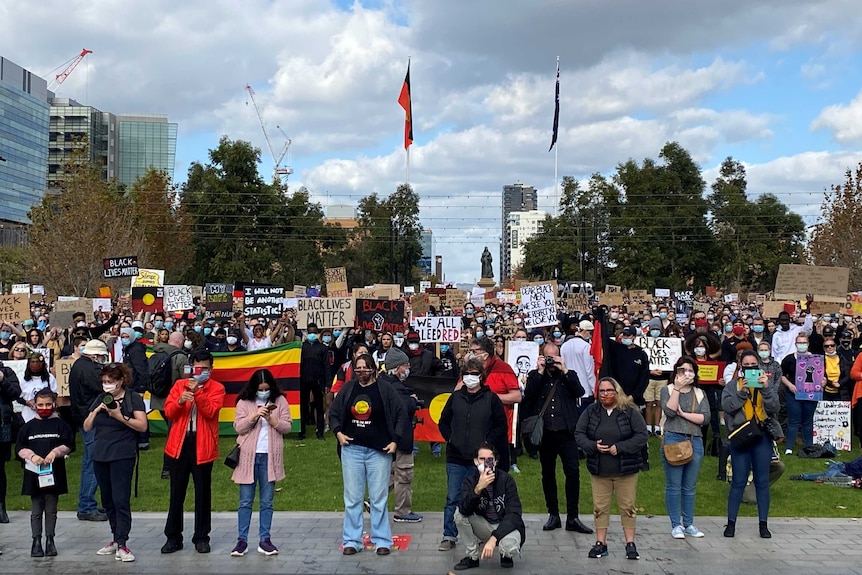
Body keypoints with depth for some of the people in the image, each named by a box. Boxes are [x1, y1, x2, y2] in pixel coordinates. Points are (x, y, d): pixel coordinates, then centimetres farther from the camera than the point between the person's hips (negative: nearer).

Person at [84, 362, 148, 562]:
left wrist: (121, 417, -19)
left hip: (122, 456, -6)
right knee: (108, 500, 11)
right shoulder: (100, 399, 13)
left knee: (121, 500, -9)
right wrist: (96, 411, -5)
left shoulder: (133, 398, -3)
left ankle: (121, 545, -9)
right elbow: (87, 427, 11)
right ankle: (115, 538, 22)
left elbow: (142, 425, -11)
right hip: (100, 456, 6)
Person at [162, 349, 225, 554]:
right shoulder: (179, 384, 9)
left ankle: (201, 537, 15)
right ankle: (173, 537, 15)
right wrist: (180, 401, -18)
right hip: (179, 444, 2)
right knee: (176, 492, 7)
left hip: (203, 446, -2)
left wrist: (197, 391, -22)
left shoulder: (216, 388, 2)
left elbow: (210, 411, -14)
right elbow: (168, 412, 1)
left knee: (203, 493, 5)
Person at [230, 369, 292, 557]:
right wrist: (255, 415, -19)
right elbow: (239, 427, -5)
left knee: (267, 502, 7)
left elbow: (287, 427, 1)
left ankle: (264, 540, 14)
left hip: (269, 457, 1)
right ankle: (242, 540, 7)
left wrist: (272, 420, -16)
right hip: (248, 456, -1)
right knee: (245, 501, 3)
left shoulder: (280, 401, 4)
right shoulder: (244, 402, 2)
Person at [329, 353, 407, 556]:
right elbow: (333, 412, 13)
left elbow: (401, 414, -2)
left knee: (379, 499, 2)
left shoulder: (385, 389, -3)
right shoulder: (348, 388, 5)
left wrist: (395, 441, -8)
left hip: (379, 450, -2)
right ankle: (351, 540, 13)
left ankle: (382, 540, 12)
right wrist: (338, 432, -3)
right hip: (352, 448, 2)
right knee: (352, 498, 6)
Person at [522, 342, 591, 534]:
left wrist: (565, 371, -9)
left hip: (566, 432, -1)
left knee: (573, 472, -9)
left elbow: (579, 392, -7)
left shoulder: (569, 375, 11)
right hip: (545, 432, 1)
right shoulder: (535, 376, 10)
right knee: (548, 473, 9)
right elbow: (528, 395, -8)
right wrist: (540, 372, -10)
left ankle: (572, 518, -4)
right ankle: (553, 515, 19)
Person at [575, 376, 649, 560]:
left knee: (627, 506, 5)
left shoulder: (630, 412, -5)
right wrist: (593, 446, -16)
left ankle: (630, 544, 13)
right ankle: (600, 543, 15)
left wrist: (620, 447, -17)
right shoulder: (590, 412, 3)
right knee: (600, 507, 6)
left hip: (626, 469, -2)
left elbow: (642, 435, -9)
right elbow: (579, 434, 3)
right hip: (599, 470, 2)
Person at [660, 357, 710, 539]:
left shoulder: (699, 394, 12)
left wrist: (683, 413, -10)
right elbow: (669, 411, -14)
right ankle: (676, 525, 6)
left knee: (690, 487, 9)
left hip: (695, 442, 3)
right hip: (673, 440, -3)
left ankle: (688, 524, 17)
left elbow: (705, 418, -2)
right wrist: (677, 388, -14)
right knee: (673, 486, -1)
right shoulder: (667, 390, 4)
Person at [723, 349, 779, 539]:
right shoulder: (732, 386, 8)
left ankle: (763, 524, 12)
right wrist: (742, 392, -17)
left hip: (762, 437, 1)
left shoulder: (767, 385, 11)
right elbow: (727, 406, -8)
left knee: (762, 481, 6)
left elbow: (774, 407, -4)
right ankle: (731, 522, 8)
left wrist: (766, 388, -16)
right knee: (738, 481, 0)